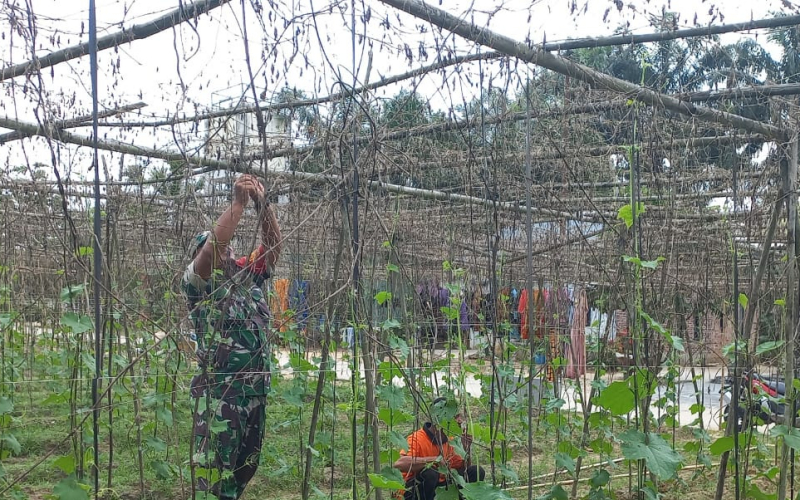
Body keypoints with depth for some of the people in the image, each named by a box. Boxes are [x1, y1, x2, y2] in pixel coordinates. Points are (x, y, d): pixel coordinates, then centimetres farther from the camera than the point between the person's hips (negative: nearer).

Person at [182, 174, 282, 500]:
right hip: (219, 389, -6)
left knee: (245, 464, 14)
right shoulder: (196, 283, -3)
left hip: (256, 387, 6)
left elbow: (273, 243, 4)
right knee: (215, 466, -7)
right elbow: (214, 243, -20)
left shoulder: (249, 274, 13)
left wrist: (263, 203, -9)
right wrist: (238, 202, -21)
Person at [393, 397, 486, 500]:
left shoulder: (449, 441, 4)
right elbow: (399, 464, -40)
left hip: (438, 488, 7)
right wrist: (435, 460, -39)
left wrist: (466, 449, -7)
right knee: (429, 472, -37)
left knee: (477, 472, -3)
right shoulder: (416, 439, -21)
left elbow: (464, 469, 11)